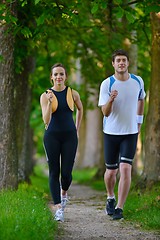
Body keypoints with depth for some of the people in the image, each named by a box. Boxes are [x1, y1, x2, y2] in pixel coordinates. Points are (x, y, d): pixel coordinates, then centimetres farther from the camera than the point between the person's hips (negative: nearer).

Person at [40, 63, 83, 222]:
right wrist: (50, 102, -25)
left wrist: (77, 128, 20)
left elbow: (80, 109, 22)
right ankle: (59, 209, -1)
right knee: (54, 172, -2)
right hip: (52, 137, -1)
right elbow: (46, 120, -13)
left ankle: (64, 193, 31)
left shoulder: (73, 94, 1)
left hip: (69, 137, 1)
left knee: (66, 172, -4)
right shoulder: (45, 96, -4)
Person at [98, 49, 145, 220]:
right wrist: (111, 100, -35)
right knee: (111, 171, 9)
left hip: (130, 133, 1)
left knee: (125, 169, -13)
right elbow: (105, 112, -15)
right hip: (111, 132, -1)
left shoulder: (138, 82, -2)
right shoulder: (107, 84, -11)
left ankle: (119, 208, -7)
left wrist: (139, 121, 18)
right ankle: (110, 198, 38)